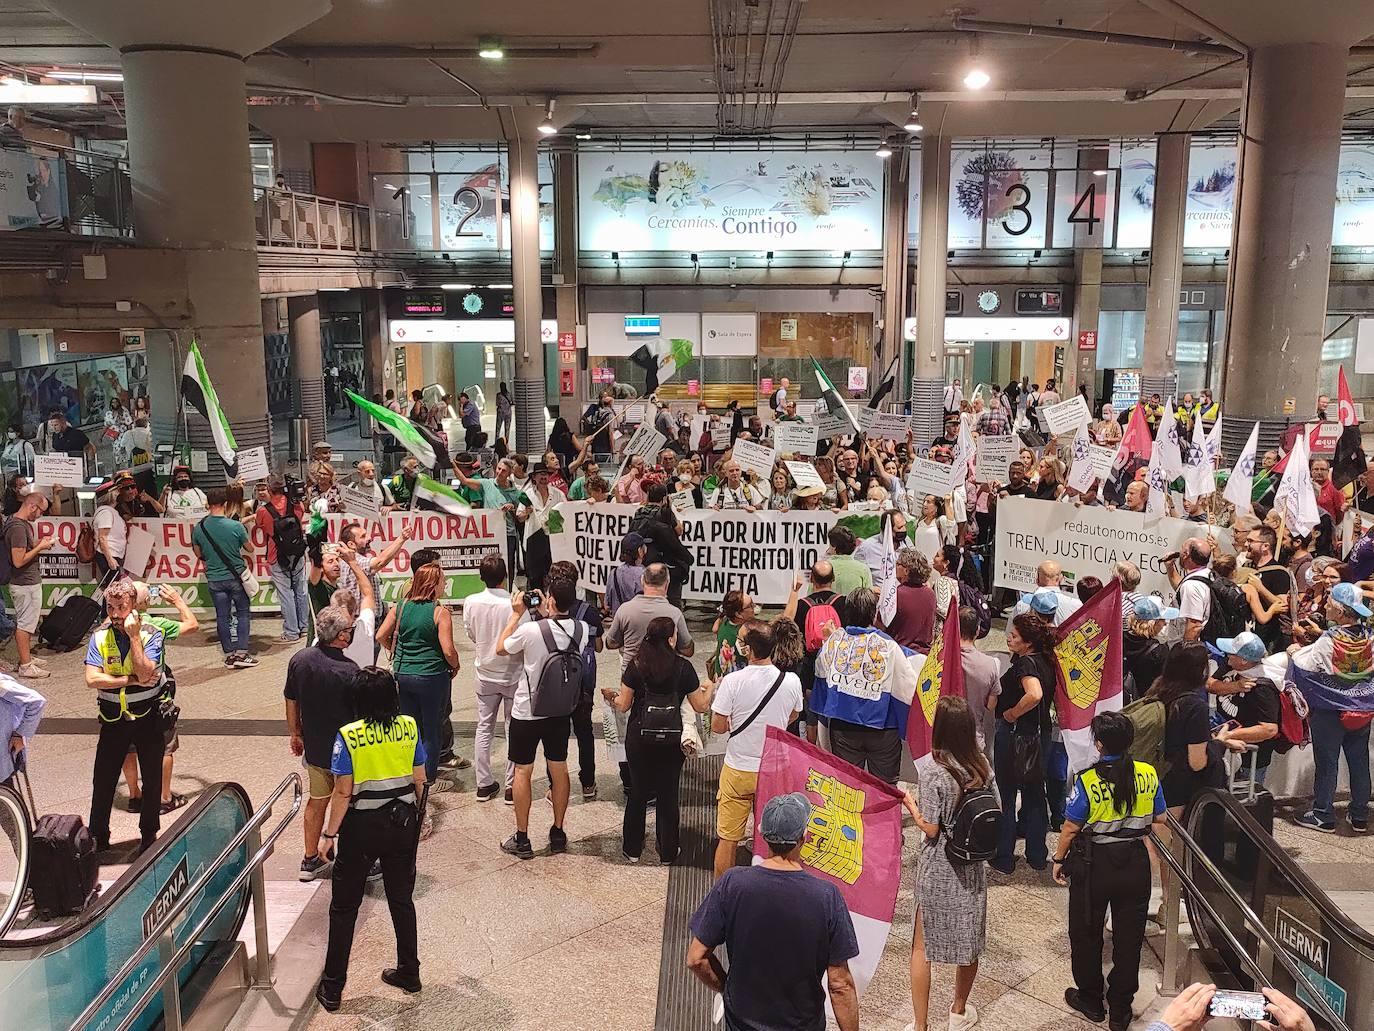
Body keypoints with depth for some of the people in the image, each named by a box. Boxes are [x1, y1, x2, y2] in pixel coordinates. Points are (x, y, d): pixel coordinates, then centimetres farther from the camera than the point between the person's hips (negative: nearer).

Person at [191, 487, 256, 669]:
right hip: (236, 577, -2)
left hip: (214, 578, 3)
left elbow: (199, 554, 9)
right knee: (243, 613, 10)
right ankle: (241, 653, 3)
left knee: (222, 616, 10)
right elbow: (250, 548, -2)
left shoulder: (199, 528, -6)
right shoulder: (235, 526, -16)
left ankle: (229, 655, 15)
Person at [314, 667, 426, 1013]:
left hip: (362, 828, -3)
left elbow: (343, 793, -16)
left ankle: (332, 988, 20)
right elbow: (419, 780, 1)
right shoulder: (409, 727, -7)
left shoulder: (348, 736, -17)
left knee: (344, 907, 12)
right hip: (402, 823, 4)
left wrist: (330, 833, -4)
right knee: (401, 899, 19)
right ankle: (409, 972, 30)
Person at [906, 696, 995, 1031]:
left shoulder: (932, 769, -22)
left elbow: (931, 829, -18)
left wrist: (908, 802, -4)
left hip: (937, 870, -5)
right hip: (972, 867, 5)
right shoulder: (982, 764, -7)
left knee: (922, 945, 9)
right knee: (969, 940, 21)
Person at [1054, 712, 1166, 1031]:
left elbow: (1070, 828, -14)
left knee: (1086, 935, 17)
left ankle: (1091, 1000, 32)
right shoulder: (1148, 774, -9)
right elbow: (1159, 819, 4)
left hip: (1094, 866, -3)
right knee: (1128, 938, 15)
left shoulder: (1087, 781, -21)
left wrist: (1059, 860, 1)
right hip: (1135, 866, 4)